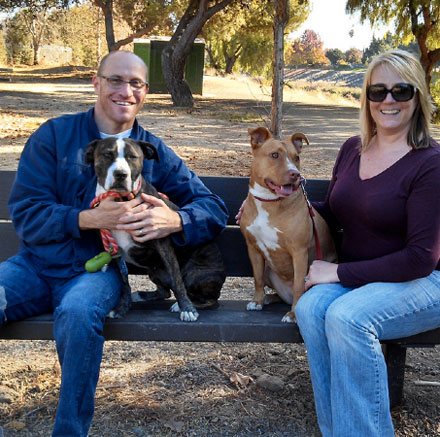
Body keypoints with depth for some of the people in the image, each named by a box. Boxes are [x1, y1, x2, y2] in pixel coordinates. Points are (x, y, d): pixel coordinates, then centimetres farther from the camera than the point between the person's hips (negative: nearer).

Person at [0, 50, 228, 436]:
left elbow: (214, 209, 5)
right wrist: (88, 219, -20)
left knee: (78, 313, -35)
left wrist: (174, 221, -18)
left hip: (96, 270, -1)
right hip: (35, 265, 1)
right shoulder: (54, 135, 3)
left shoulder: (155, 153, 7)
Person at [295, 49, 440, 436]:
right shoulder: (352, 149, 7)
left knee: (347, 316, -33)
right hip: (354, 277, 6)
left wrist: (340, 272, -17)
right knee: (310, 308, -26)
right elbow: (332, 213, 22)